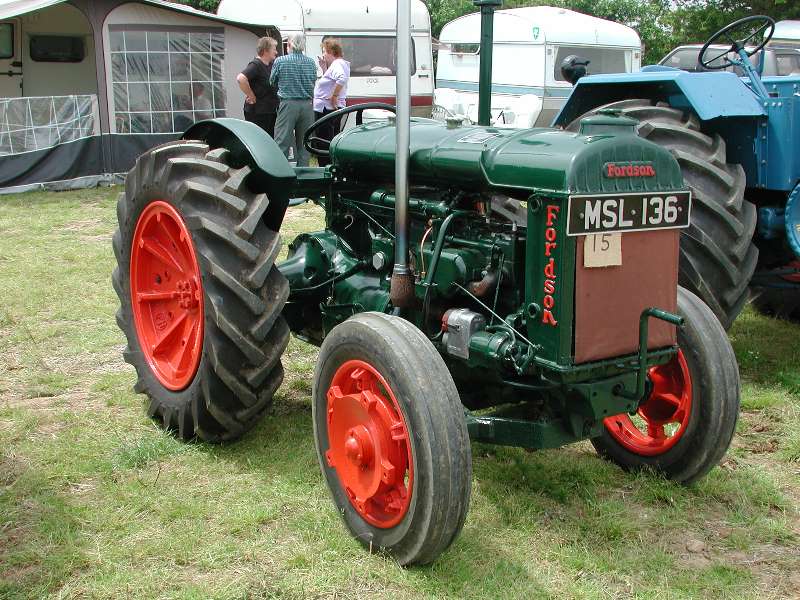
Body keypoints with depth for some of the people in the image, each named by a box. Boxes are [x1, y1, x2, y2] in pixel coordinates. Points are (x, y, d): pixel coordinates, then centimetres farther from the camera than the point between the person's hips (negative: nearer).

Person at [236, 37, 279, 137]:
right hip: (257, 112, -9)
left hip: (271, 110, 9)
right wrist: (251, 96, -21)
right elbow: (240, 78, -30)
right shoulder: (255, 65, -14)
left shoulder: (271, 65, 12)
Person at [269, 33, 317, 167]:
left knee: (282, 143, -3)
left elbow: (272, 82, 6)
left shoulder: (280, 61, -4)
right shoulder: (311, 62, 6)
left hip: (288, 104, -4)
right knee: (303, 144, 10)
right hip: (307, 105, 4)